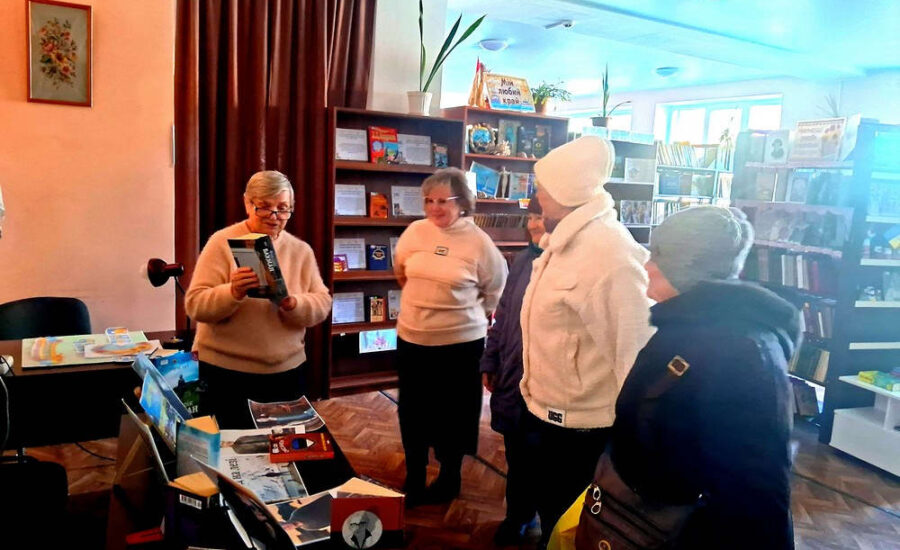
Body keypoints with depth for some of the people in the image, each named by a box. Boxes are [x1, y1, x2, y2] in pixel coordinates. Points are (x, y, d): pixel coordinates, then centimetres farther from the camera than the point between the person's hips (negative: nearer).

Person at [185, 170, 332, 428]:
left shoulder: (301, 250, 4)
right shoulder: (222, 243, -5)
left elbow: (322, 304, -2)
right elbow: (195, 305, -10)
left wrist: (291, 303, -21)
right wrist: (233, 293, -28)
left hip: (286, 370, 3)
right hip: (226, 372, -3)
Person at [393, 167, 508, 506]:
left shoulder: (478, 242, -11)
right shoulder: (415, 231, -3)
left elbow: (496, 291, 1)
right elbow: (401, 271, 15)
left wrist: (467, 311, 4)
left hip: (460, 342, -3)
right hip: (412, 339, 4)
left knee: (453, 414, 12)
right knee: (412, 414, 14)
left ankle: (449, 479, 34)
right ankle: (413, 480, 33)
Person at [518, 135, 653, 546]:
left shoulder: (609, 255, -27)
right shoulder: (566, 241, 5)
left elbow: (634, 349, -28)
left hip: (582, 429, -9)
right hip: (550, 416, 9)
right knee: (552, 518, 27)